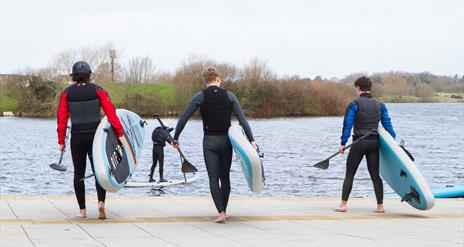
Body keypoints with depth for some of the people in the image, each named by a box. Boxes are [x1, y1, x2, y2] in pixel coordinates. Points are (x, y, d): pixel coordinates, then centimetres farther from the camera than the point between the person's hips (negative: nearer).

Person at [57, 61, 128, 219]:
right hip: (95, 135, 0)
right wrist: (120, 134, -8)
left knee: (79, 174, 10)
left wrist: (61, 141, 3)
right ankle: (101, 202, -14)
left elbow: (62, 118, -2)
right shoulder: (98, 91, -2)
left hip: (77, 137, 0)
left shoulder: (66, 93, 0)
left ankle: (82, 210, 10)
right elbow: (111, 112, -9)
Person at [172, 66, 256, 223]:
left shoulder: (200, 97, -4)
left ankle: (221, 213, -14)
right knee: (225, 177, 14)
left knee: (213, 178, -2)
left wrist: (176, 138, 4)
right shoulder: (229, 96, 0)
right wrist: (251, 140, -6)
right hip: (226, 140, 2)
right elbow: (242, 119, -5)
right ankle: (224, 211, 20)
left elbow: (183, 118, -6)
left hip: (210, 141, -2)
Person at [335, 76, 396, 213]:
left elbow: (347, 125, -11)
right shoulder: (380, 105, 8)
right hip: (374, 142, 4)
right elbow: (388, 125, 8)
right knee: (375, 174, 9)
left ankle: (343, 204, 2)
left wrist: (343, 143, -11)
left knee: (349, 173, 4)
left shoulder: (354, 104, -5)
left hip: (359, 143, -4)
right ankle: (380, 205, 8)